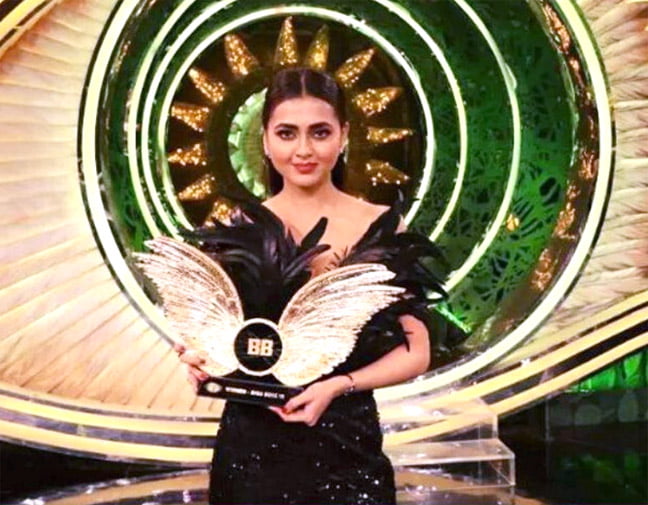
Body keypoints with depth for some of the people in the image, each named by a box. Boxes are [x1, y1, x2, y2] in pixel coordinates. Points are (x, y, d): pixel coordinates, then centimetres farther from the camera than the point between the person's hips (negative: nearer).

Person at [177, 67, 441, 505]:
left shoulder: (381, 228, -4)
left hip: (346, 446, -1)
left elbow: (415, 351, -3)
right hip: (251, 447, 1)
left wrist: (338, 385, -17)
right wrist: (200, 358, -13)